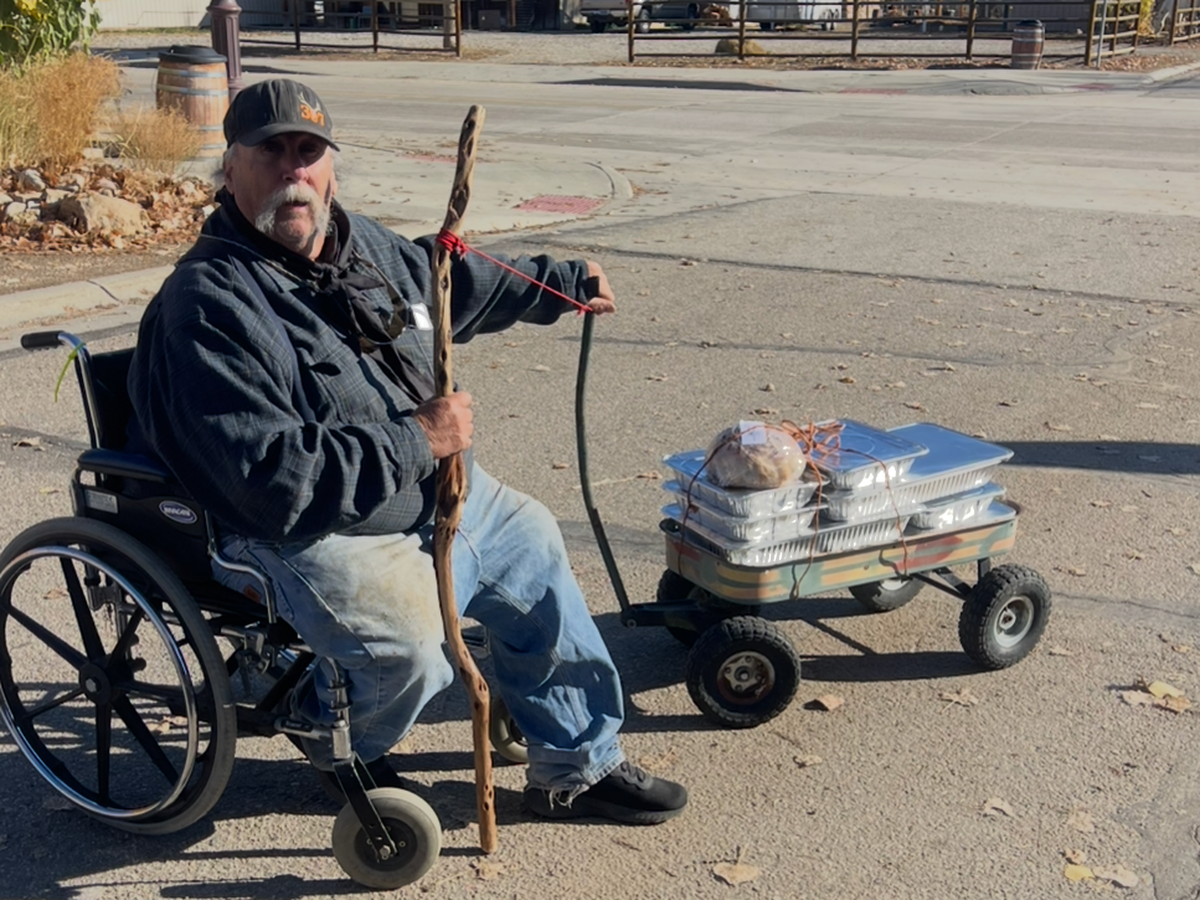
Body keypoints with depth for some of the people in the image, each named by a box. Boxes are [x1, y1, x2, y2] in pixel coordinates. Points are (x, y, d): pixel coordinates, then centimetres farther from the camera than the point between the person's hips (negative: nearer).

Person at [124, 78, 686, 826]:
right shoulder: (210, 304, -22)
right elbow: (272, 479, -29)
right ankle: (345, 749, 10)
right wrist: (417, 441, -25)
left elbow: (452, 280, 27)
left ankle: (577, 768, 33)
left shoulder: (359, 241, 5)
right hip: (317, 534, -9)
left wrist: (563, 283, 35)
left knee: (536, 551, 17)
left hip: (440, 492, 9)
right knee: (412, 647, -30)